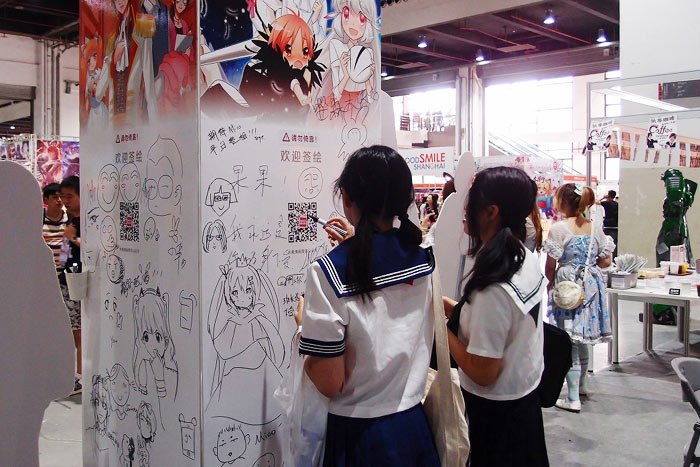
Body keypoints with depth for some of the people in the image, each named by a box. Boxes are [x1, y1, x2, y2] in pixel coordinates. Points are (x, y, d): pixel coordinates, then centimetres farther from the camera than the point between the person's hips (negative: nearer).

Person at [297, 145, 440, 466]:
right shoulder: (423, 259, -6)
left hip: (358, 434, -4)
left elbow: (330, 384, -18)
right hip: (414, 426, 5)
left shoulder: (328, 273, -21)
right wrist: (358, 243, 25)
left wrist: (304, 325, -3)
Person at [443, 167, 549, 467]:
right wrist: (455, 309, 4)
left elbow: (482, 373, -25)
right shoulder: (528, 261, -3)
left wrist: (440, 323, -17)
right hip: (525, 399, 8)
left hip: (497, 412, -8)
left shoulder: (493, 289, -30)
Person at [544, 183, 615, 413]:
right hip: (591, 287, 6)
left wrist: (550, 283, 8)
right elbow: (606, 261, 6)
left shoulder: (559, 228, -14)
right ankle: (581, 384, 37)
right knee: (583, 338, 21)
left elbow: (550, 265, -11)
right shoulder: (595, 227, 2)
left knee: (569, 342, 0)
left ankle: (572, 398, 4)